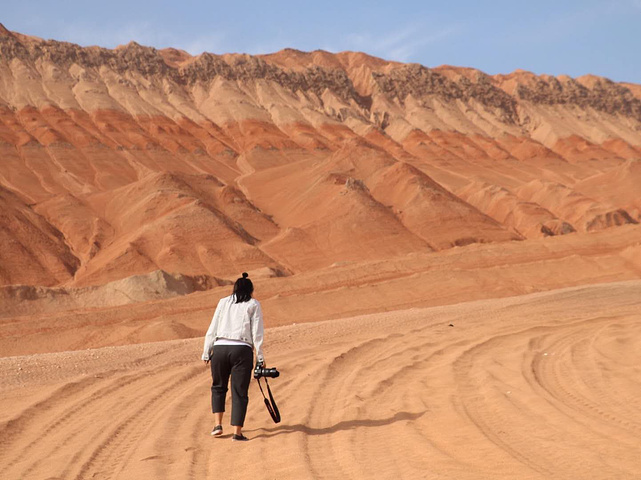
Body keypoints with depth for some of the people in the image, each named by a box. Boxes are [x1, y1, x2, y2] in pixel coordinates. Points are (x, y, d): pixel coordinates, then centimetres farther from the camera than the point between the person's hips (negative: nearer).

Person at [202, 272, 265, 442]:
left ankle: (218, 424, 12)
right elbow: (257, 333, 1)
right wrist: (260, 358, 4)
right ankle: (237, 432, -1)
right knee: (240, 392, 3)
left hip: (220, 348, 2)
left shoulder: (223, 302, 14)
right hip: (242, 350, -2)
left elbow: (212, 330, 9)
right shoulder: (253, 304, 9)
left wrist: (206, 353, 11)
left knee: (218, 387, 21)